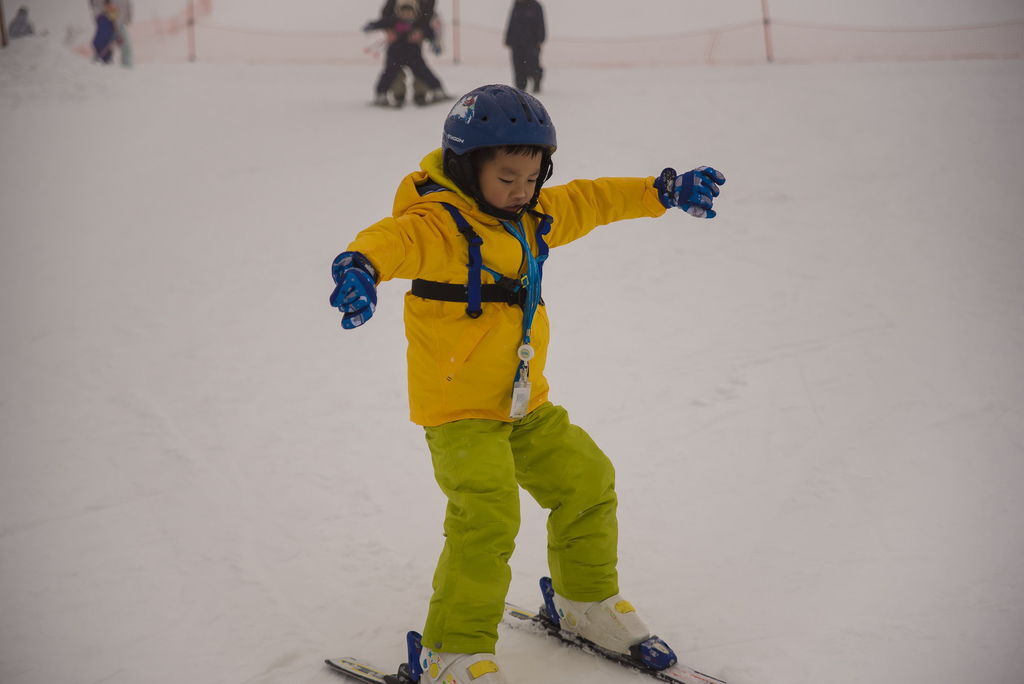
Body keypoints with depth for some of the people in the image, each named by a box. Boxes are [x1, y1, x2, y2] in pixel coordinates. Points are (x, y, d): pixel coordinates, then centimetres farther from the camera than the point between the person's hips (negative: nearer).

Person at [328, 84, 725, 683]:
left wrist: (665, 191, 29)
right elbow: (397, 239, -41)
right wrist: (362, 264, -63)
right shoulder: (440, 224, -19)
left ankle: (586, 600, 39)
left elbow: (592, 202, 23)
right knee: (486, 518, -21)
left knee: (586, 482, 15)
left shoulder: (535, 216, 7)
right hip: (458, 410, -8)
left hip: (526, 403, 8)